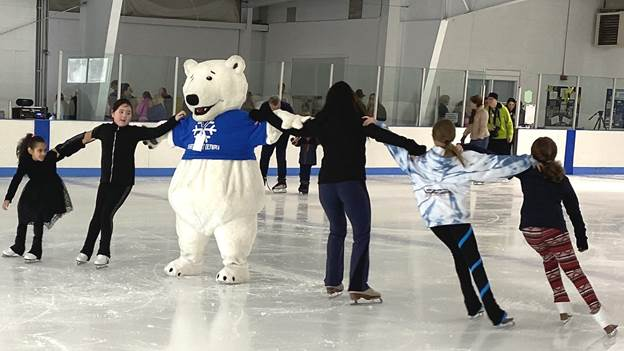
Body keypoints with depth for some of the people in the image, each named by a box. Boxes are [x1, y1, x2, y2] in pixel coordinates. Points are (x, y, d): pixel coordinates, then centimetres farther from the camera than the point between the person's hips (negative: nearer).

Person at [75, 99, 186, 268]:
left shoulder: (134, 132, -6)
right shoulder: (104, 129, 1)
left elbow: (157, 132, -15)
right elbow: (91, 134, 24)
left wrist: (175, 119, -24)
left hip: (124, 183, -3)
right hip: (106, 180, 3)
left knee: (106, 215, -7)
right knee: (97, 216, 8)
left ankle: (104, 253, 8)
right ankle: (86, 251, 22)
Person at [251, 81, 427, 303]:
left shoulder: (321, 122, 7)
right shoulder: (357, 121, -3)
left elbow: (292, 130, 15)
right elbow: (382, 135, -12)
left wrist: (265, 115, 28)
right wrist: (412, 146, -14)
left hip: (326, 182, 5)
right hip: (352, 182, -5)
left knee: (337, 231, 21)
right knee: (362, 234, -2)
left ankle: (332, 282, 22)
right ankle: (357, 286, -11)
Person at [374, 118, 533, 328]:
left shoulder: (419, 162, 2)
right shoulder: (466, 160, -5)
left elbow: (398, 148, 13)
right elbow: (496, 164, -6)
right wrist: (529, 161, 0)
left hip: (433, 220, 4)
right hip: (457, 218, -4)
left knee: (459, 256, 22)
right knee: (474, 263, -2)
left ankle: (473, 306, 25)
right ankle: (494, 313, -6)